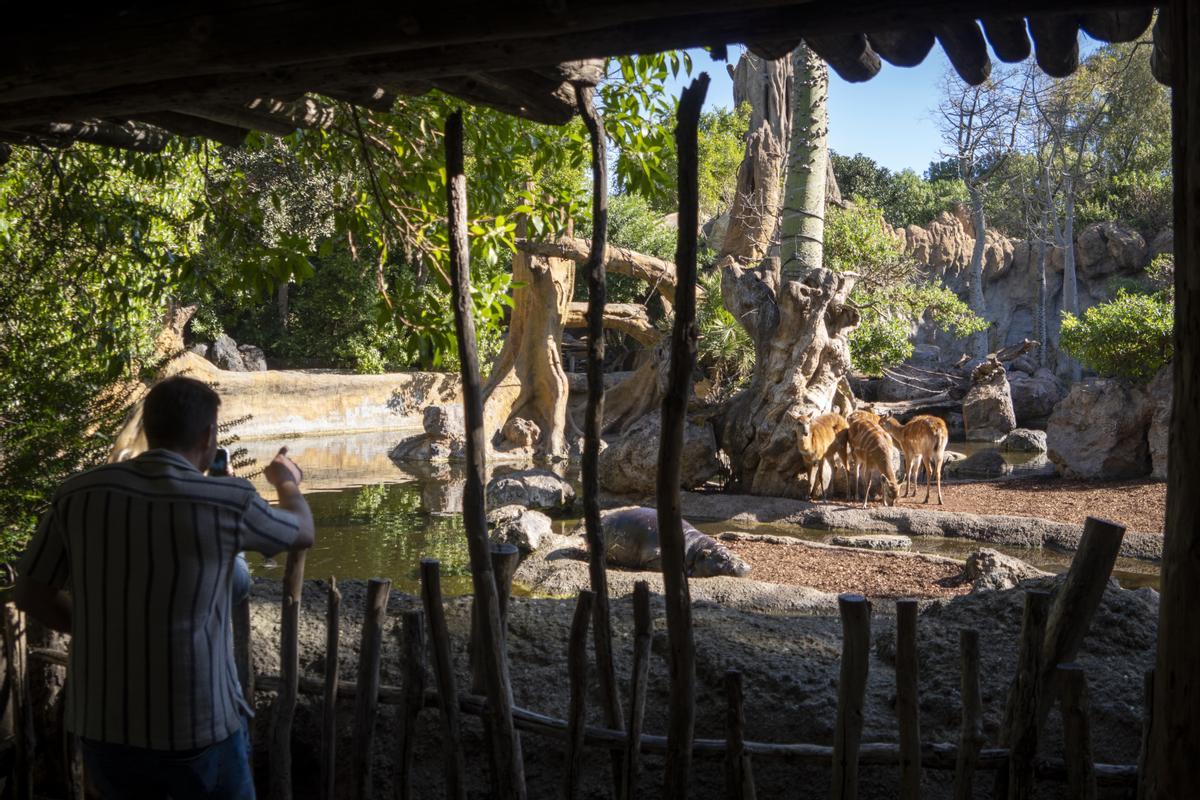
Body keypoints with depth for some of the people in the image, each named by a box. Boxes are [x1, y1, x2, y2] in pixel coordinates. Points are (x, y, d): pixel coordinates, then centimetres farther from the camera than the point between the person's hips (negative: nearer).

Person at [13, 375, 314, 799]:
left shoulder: (78, 494, -7)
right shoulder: (229, 501, -14)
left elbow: (30, 594, 4)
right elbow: (303, 534, 6)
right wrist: (288, 483, 27)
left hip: (101, 726, 3)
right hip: (196, 728, -3)